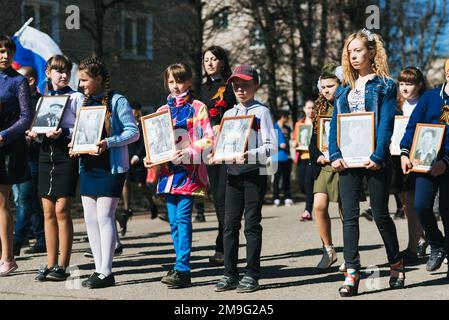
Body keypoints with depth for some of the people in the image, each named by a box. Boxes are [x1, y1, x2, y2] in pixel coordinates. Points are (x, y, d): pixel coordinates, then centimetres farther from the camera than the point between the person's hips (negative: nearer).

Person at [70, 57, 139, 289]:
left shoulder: (117, 101, -7)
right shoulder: (84, 102, 14)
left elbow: (133, 132, -11)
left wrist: (108, 143, -22)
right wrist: (75, 145, 1)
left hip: (111, 167, -7)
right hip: (87, 166, 7)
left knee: (104, 216, -9)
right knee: (90, 218, 6)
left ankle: (106, 272, -4)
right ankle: (99, 269, 13)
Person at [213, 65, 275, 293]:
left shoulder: (261, 112, 0)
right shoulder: (229, 114, 16)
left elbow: (270, 146, -8)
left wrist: (250, 155, -22)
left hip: (255, 171, -5)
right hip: (233, 171, 5)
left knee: (251, 223, -3)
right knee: (230, 223, 2)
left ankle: (251, 274, 2)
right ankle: (230, 274, 7)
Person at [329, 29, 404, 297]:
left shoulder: (385, 85, -1)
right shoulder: (344, 89, 14)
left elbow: (386, 123, -9)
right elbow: (335, 124, 10)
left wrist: (378, 156, -19)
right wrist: (335, 155, -4)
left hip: (375, 160, -4)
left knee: (381, 214, 4)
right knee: (350, 215, -3)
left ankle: (397, 264, 23)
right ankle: (352, 273, -4)